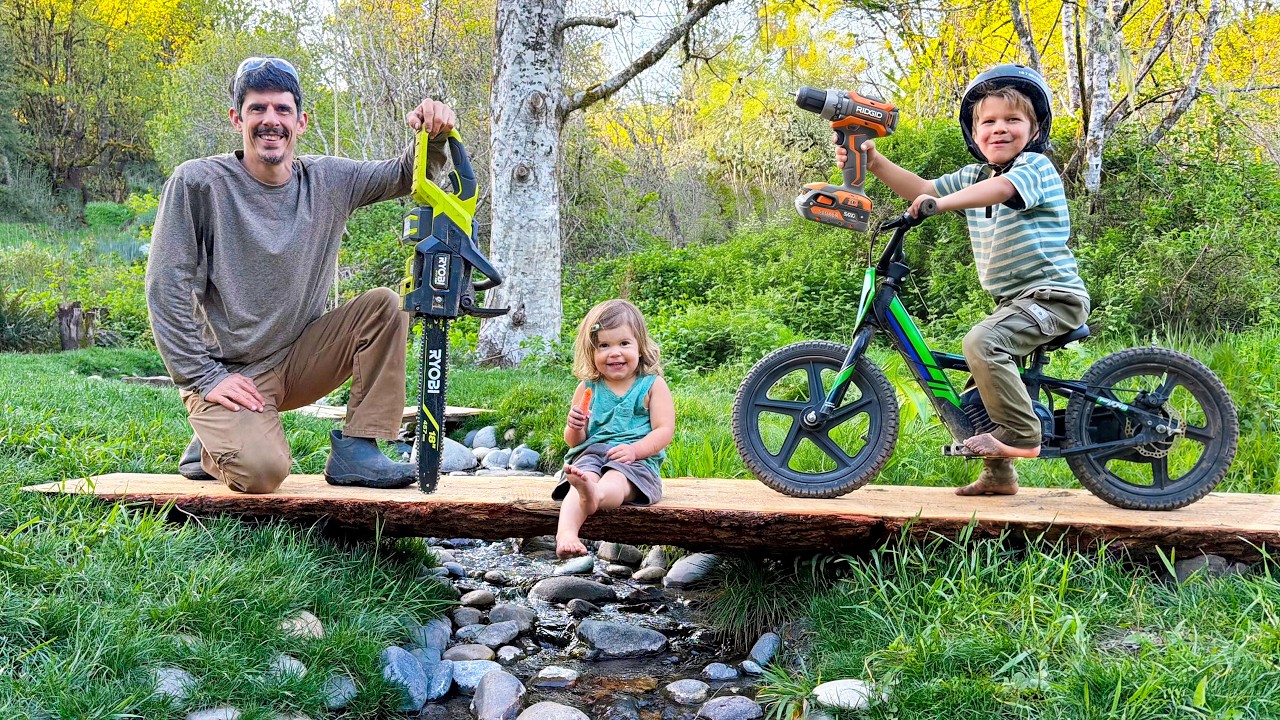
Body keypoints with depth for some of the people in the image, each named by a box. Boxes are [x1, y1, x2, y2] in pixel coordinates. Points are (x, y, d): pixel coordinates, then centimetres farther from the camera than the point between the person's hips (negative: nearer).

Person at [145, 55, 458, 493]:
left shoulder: (328, 181, 2)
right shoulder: (197, 183, -11)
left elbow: (408, 176, 7)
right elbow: (167, 290, -12)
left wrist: (433, 136, -17)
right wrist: (203, 378, -16)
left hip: (298, 359, 5)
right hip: (227, 374, -5)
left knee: (384, 305, -14)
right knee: (262, 471, -30)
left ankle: (355, 453, -12)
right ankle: (214, 445, 7)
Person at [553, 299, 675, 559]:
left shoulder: (652, 385, 9)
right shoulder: (587, 389, 16)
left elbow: (664, 430, -1)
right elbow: (573, 441, 19)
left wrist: (635, 449, -19)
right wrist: (575, 428, -7)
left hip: (638, 459, -2)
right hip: (590, 454, 2)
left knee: (615, 479, -38)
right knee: (585, 475, -35)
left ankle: (593, 495, -74)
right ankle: (566, 533, -61)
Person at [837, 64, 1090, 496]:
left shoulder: (1035, 166, -11)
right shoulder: (974, 175, 14)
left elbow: (1000, 188, -32)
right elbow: (923, 191, 10)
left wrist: (941, 203, -46)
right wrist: (876, 164, -5)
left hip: (1053, 296, -9)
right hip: (1014, 299, 9)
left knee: (981, 343, -29)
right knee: (985, 377, 11)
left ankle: (1021, 434, -17)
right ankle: (998, 473, 25)